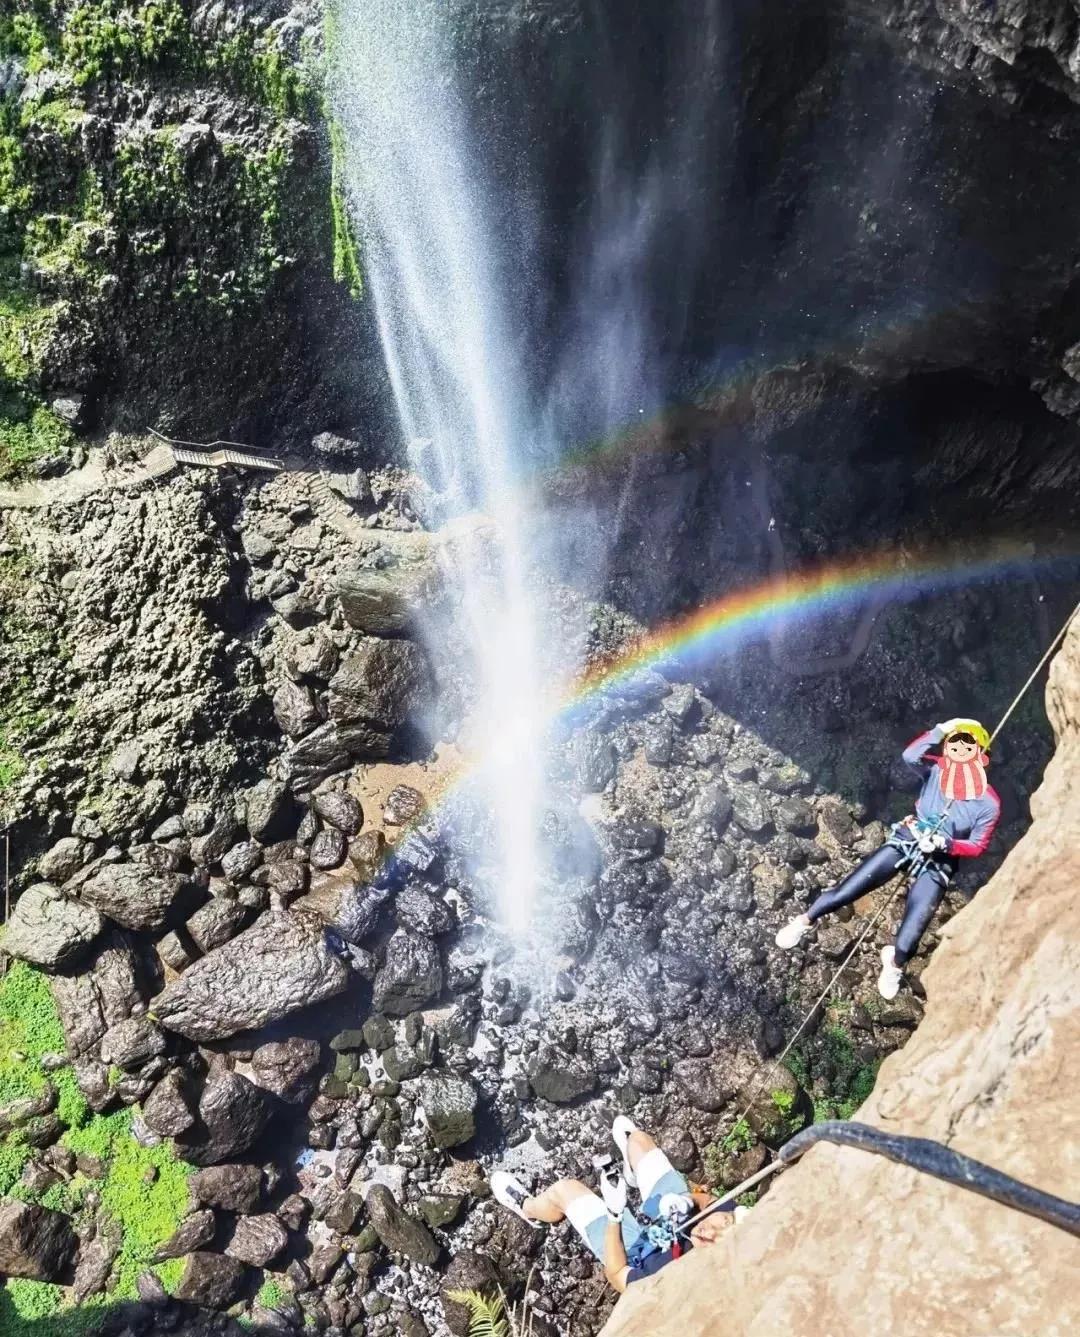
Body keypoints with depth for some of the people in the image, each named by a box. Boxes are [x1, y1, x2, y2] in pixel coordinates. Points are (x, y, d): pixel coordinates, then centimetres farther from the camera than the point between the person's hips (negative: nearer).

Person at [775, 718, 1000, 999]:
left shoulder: (988, 803, -8)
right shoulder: (936, 771, -4)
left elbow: (978, 847, -5)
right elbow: (910, 755, -24)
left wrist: (943, 844, -21)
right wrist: (940, 729, -25)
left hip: (938, 863, -1)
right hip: (905, 841, 1)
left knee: (908, 937, -13)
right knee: (846, 891, -8)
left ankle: (895, 963, 21)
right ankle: (806, 920, 17)